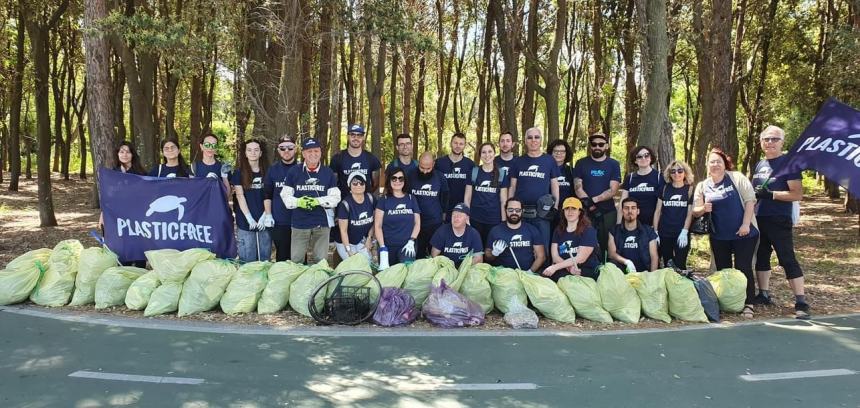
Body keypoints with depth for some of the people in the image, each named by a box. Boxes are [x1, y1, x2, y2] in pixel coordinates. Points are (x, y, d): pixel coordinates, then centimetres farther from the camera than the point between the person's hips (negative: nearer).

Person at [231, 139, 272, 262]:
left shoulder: (266, 172, 9)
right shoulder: (239, 172, 4)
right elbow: (240, 196, -3)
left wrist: (266, 216, -9)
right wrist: (250, 219, -13)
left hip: (264, 223, 2)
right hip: (246, 223, -2)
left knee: (265, 259, 6)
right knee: (248, 260, -1)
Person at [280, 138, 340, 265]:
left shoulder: (328, 173, 5)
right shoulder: (294, 171, 4)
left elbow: (335, 197, 0)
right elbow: (285, 195, 3)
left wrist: (318, 201, -16)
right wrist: (298, 202, -17)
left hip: (322, 223, 0)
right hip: (300, 223, 0)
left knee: (320, 261, 9)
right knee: (296, 260, 5)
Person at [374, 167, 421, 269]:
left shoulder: (411, 199, 8)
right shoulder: (383, 200, 3)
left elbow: (417, 222, 9)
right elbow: (377, 226, -1)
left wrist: (411, 241, -5)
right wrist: (382, 248, -9)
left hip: (407, 245, 0)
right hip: (388, 246, 0)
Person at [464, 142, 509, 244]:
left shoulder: (502, 173, 3)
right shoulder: (473, 172, 3)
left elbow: (503, 200, 3)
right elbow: (467, 197, 4)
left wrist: (504, 221, -1)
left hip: (494, 220, 0)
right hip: (475, 219, 0)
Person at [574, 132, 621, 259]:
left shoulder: (613, 164, 7)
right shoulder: (581, 163, 7)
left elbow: (613, 190, -2)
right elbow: (578, 188, -2)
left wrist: (593, 200, -14)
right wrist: (590, 206, -14)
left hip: (608, 212, 0)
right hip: (585, 212, 0)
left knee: (606, 245, 1)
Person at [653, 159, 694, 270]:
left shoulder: (690, 189, 1)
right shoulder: (664, 189, 6)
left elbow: (690, 213, 0)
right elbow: (658, 211, 7)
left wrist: (685, 231, -11)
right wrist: (655, 231, 1)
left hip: (681, 234, -2)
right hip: (664, 234, 2)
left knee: (680, 266, -1)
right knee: (667, 266, 9)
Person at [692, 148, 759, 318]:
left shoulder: (737, 178, -4)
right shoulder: (702, 186, 5)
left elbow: (750, 200, -8)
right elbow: (695, 211, 7)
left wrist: (746, 224, -16)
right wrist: (704, 209, -16)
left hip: (743, 233, -4)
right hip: (719, 236, 4)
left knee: (743, 268, -5)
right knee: (722, 270, 11)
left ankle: (748, 304, 5)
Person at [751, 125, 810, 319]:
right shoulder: (760, 164, 13)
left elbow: (798, 194, -16)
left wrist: (771, 194, -22)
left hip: (779, 221, -8)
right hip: (759, 219, 8)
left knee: (787, 259, -8)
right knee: (761, 257, 14)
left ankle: (801, 302, -4)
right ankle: (764, 295, 26)